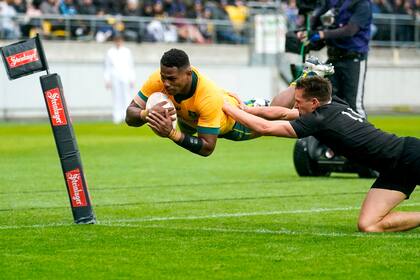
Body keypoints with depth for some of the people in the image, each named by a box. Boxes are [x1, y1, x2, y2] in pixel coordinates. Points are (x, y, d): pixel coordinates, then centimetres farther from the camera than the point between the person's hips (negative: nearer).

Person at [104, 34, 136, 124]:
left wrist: (132, 80, 7)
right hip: (115, 78, 0)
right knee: (116, 97, -3)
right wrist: (107, 80, 5)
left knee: (126, 97, -5)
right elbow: (107, 67, 11)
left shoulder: (127, 51, 9)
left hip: (126, 77, 0)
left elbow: (131, 66, 12)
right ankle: (117, 117, -2)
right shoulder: (110, 52, 9)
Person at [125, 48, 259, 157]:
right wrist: (146, 114, -56)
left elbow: (207, 148, -44)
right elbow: (130, 117, -32)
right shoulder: (157, 80, -39)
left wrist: (171, 133, -57)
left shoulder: (209, 97, -50)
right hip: (190, 120, 4)